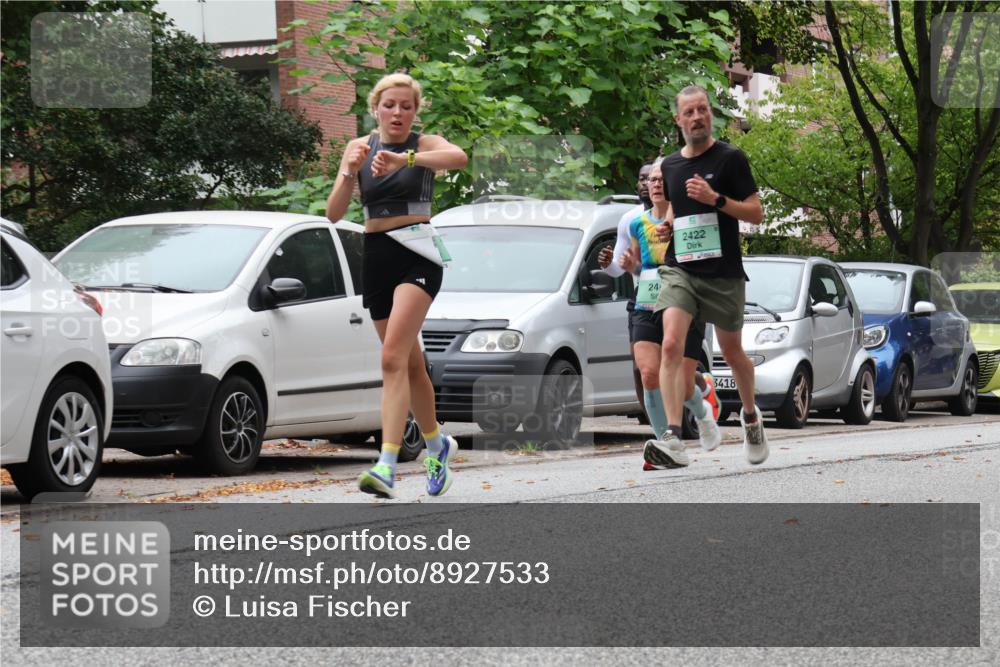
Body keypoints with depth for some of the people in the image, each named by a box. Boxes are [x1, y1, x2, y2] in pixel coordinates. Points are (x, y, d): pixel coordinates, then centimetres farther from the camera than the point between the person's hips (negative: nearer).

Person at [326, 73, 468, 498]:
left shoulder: (424, 144, -1)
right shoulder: (359, 147, 9)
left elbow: (459, 157, -26)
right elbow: (333, 213, 1)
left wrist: (405, 159, -39)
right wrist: (350, 172, -16)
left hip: (418, 255, -5)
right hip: (376, 257, 5)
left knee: (393, 358, -21)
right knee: (410, 364, 14)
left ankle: (387, 466, -29)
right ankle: (438, 444, 36)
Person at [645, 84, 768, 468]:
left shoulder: (730, 159, -4)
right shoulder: (668, 166, 10)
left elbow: (756, 213, -6)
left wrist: (716, 198, -19)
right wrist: (663, 230, 5)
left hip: (724, 273, -2)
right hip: (679, 269, 3)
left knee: (732, 351, 13)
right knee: (671, 344, -19)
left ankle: (750, 416, 41)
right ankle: (672, 434, -25)